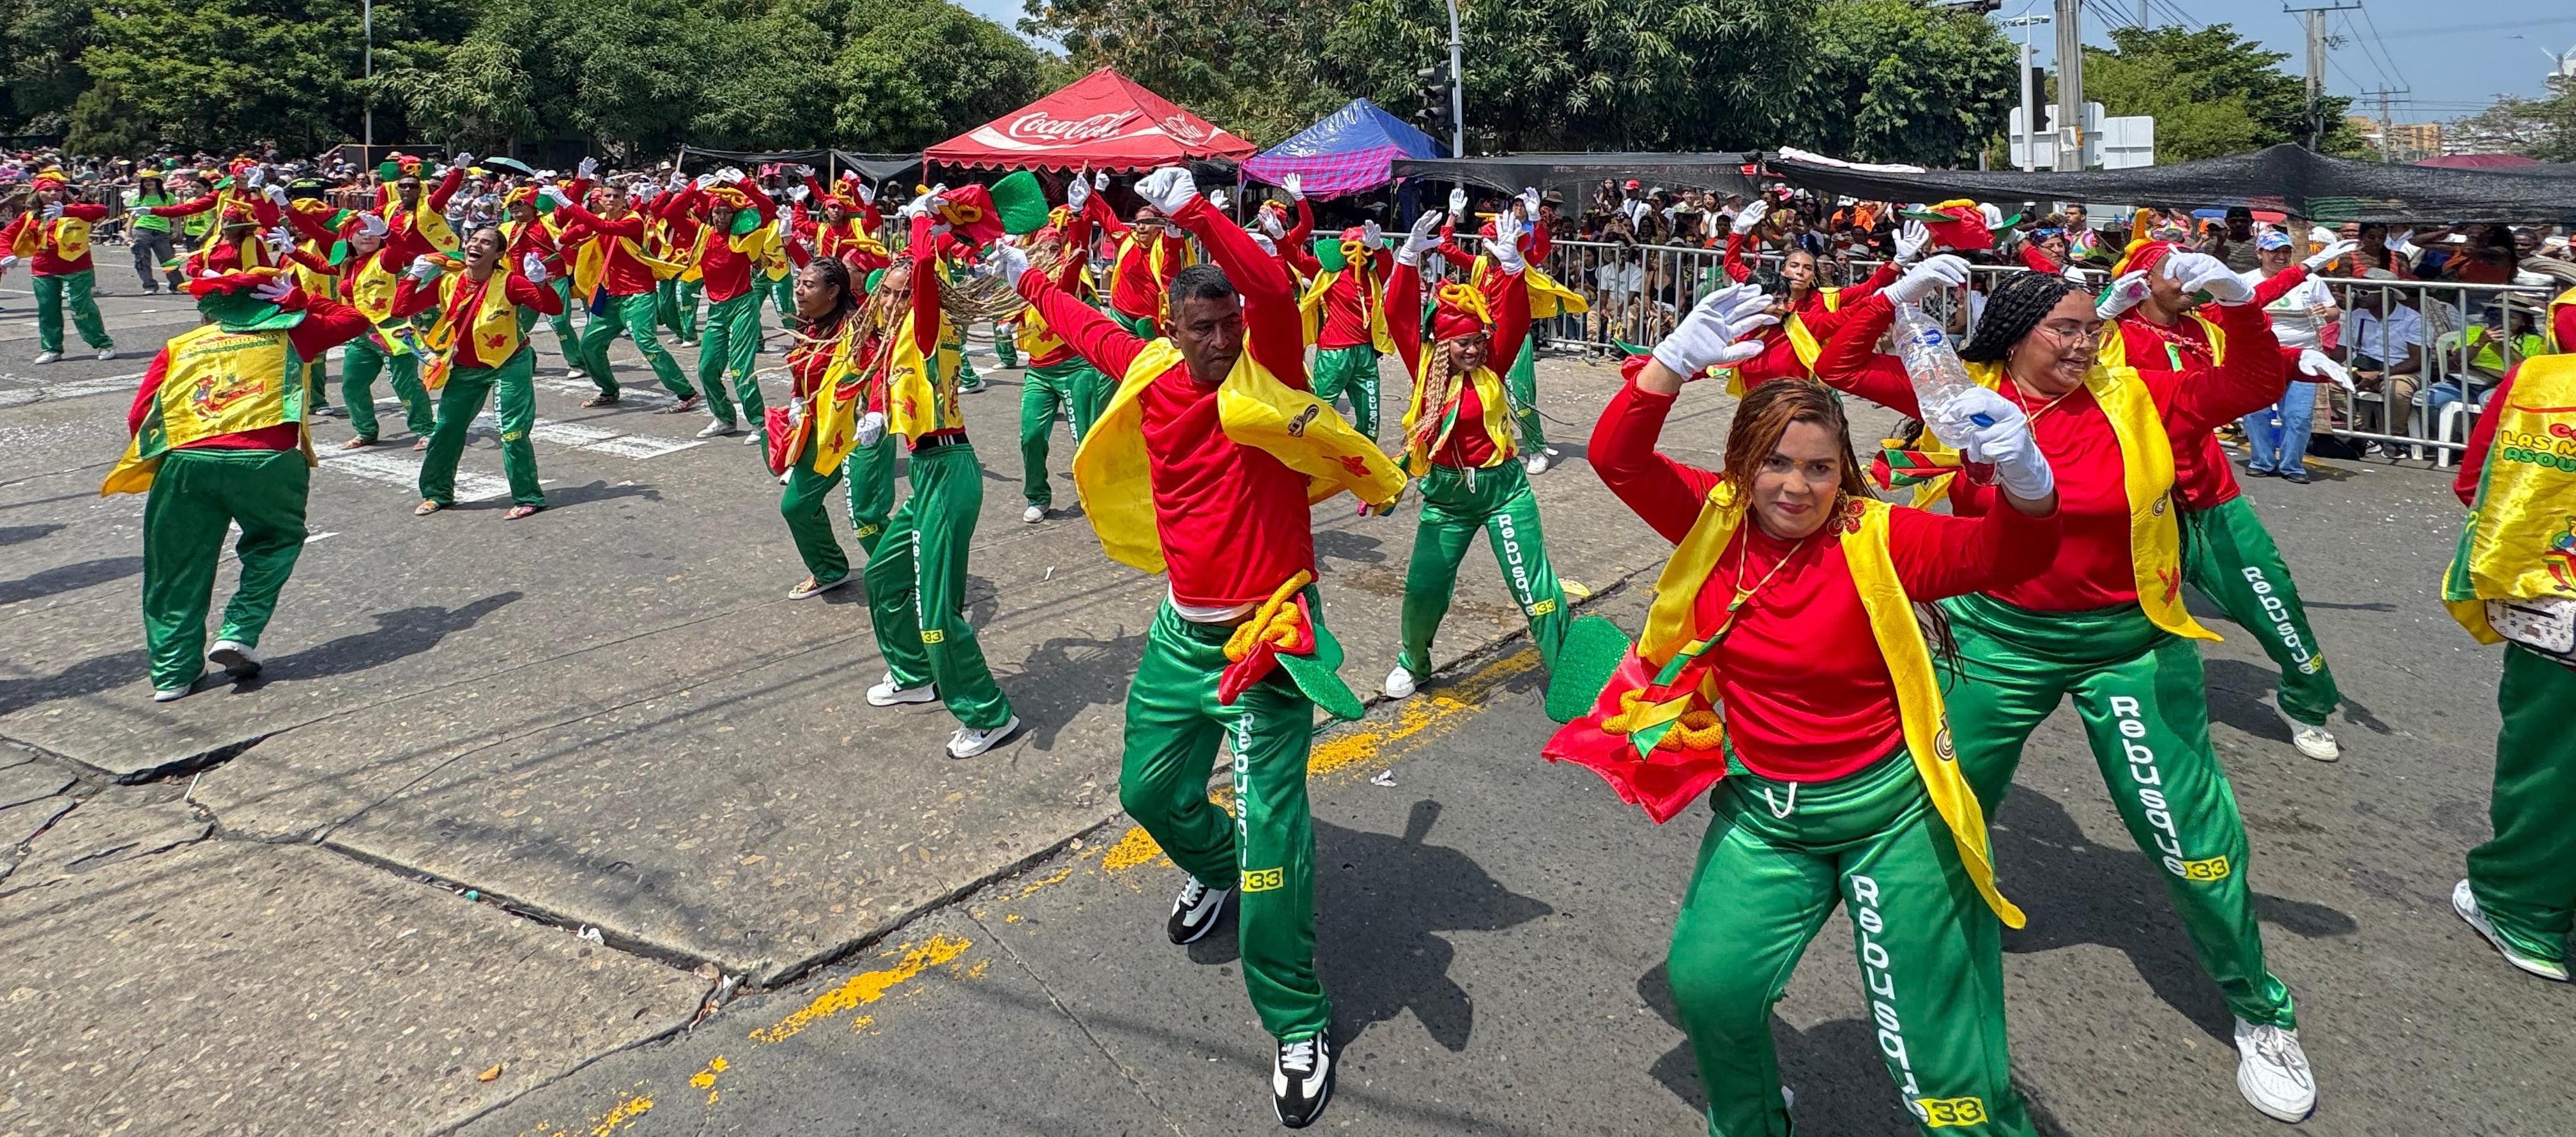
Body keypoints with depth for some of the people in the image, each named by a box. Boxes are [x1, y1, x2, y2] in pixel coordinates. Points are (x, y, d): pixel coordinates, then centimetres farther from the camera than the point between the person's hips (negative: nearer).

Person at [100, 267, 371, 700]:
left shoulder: (179, 347, 23)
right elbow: (353, 319, 31)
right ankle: (239, 634, 10)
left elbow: (139, 418, 14)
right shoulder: (285, 331, 18)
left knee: (179, 567, 16)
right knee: (276, 541, 23)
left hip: (184, 462, 2)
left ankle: (173, 673, 18)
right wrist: (301, 300, 37)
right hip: (264, 460, -2)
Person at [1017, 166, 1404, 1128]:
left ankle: (1298, 1024, 5)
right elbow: (1092, 330, 23)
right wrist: (1032, 283, 37)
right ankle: (1214, 869, 54)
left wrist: (1194, 213, -39)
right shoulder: (1152, 374, 2)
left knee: (1271, 823, -10)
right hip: (1184, 630, 6)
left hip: (1268, 632, -6)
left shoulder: (1266, 375, -12)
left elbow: (1275, 292, -33)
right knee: (1149, 789, 19)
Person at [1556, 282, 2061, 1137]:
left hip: (1889, 808, -3)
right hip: (1762, 810, 3)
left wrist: (2024, 476, -45)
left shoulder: (1877, 538, -14)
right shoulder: (1715, 519, -5)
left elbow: (2008, 556, -24)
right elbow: (1617, 458, -16)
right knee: (1709, 983, -4)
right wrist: (1677, 361, -31)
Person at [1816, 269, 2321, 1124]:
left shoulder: (2132, 399, -6)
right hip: (1997, 640, 1)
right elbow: (1842, 367, -6)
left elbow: (2255, 386, -8)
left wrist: (2237, 300, -23)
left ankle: (2260, 1014, 28)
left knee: (2192, 835, 6)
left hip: (2127, 644, 0)